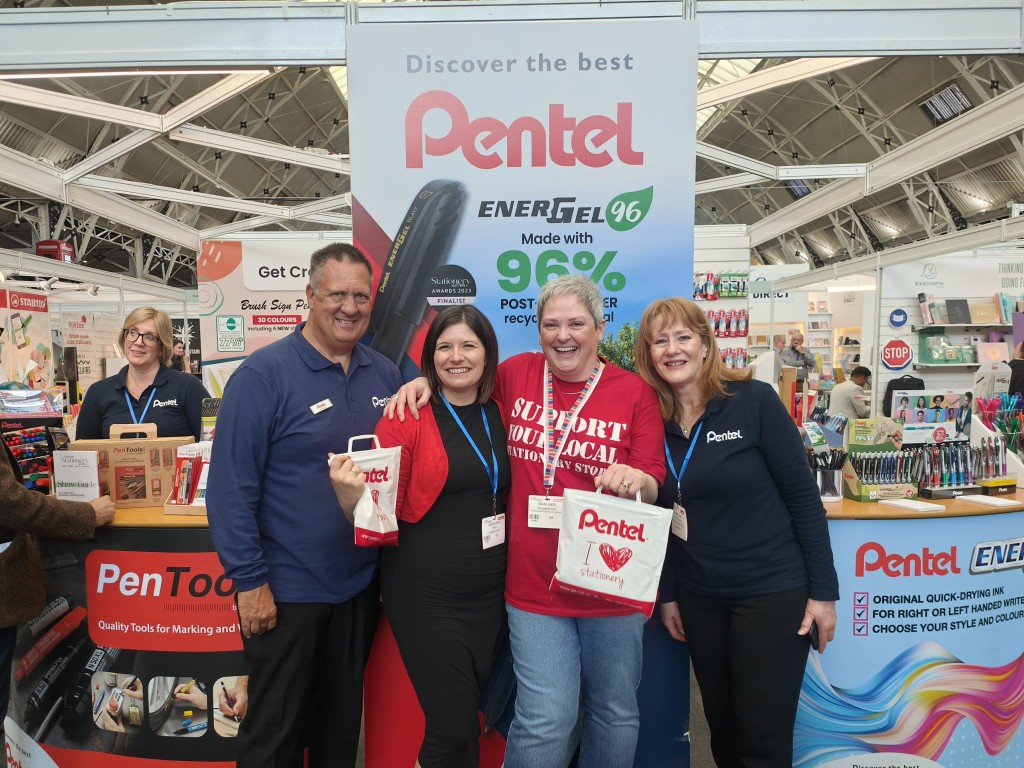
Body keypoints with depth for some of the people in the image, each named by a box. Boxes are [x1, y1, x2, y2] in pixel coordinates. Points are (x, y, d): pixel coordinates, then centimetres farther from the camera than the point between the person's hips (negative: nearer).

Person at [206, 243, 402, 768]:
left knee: (343, 722, 23)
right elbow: (230, 486, -15)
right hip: (284, 590, -4)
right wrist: (249, 582, -15)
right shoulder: (263, 374, -14)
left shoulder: (385, 375, 2)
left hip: (360, 585, 5)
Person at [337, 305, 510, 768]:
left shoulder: (499, 415, 4)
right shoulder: (408, 419, -10)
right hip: (426, 593, -5)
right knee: (455, 729, 0)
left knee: (464, 716, 19)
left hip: (491, 590, 5)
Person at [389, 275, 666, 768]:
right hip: (534, 585, 0)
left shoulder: (635, 393, -6)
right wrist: (428, 380, -1)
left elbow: (655, 487, -3)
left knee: (615, 713, 18)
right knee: (545, 720, 2)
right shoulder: (516, 373, -1)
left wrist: (634, 480, -25)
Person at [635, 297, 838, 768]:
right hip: (699, 598, 4)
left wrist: (823, 589, -9)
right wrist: (667, 593, 8)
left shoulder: (754, 400, -12)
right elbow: (662, 516, 6)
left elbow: (802, 495, -9)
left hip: (773, 590, -4)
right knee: (722, 728, 17)